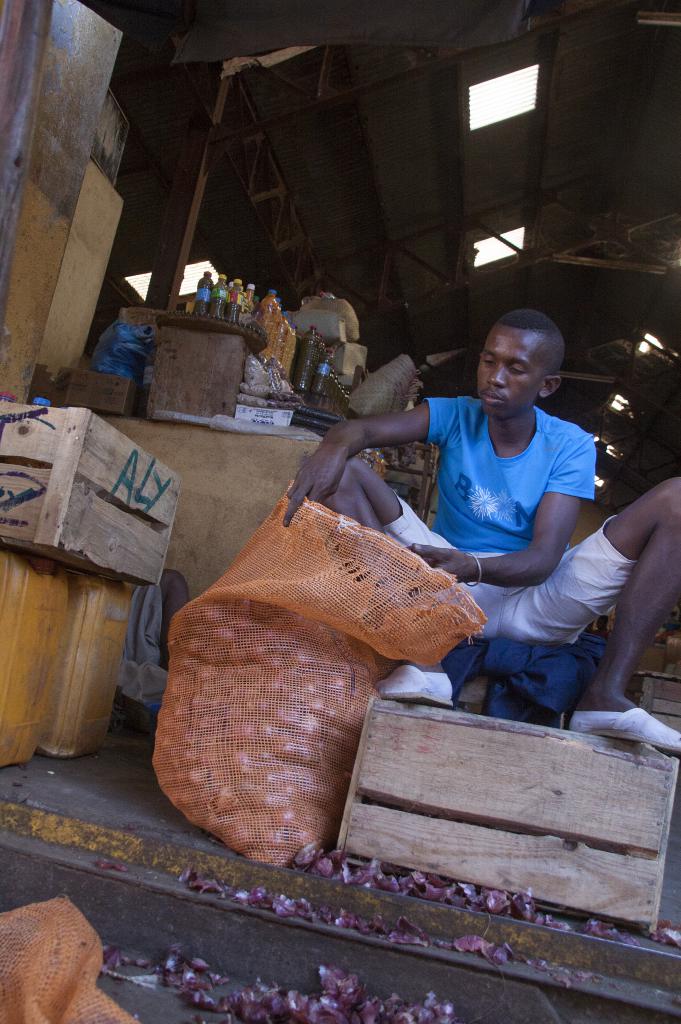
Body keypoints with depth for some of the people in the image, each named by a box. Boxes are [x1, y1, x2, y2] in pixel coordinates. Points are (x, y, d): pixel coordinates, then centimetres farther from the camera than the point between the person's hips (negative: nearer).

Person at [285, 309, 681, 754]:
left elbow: (544, 558, -17)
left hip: (533, 601, 0)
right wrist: (336, 446, -44)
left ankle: (606, 696, -28)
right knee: (343, 472, -16)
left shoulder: (570, 446, -4)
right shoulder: (456, 416, 0)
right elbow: (362, 429, -18)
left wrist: (472, 567, -38)